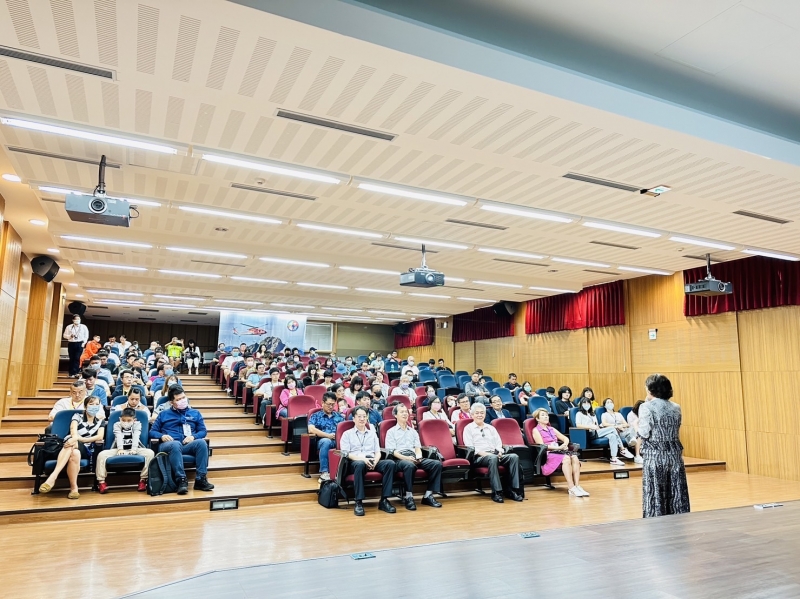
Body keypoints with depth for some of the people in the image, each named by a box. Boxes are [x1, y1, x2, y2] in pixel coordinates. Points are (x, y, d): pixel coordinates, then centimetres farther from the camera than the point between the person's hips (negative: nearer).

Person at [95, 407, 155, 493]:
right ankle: (101, 481, -19)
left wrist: (134, 449, -28)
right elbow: (119, 437, -13)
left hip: (134, 449, 0)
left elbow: (136, 436, -11)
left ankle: (143, 479, -21)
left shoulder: (137, 424, 5)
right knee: (101, 454, -25)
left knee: (150, 453, -27)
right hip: (119, 449, 1)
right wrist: (120, 449, -30)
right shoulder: (117, 425, 5)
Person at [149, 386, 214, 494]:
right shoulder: (164, 414, 21)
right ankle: (181, 480, -40)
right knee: (176, 444, -39)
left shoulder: (195, 413, 22)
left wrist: (193, 436, -7)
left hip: (188, 445, 1)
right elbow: (152, 431, 14)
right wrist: (162, 436, -8)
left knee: (201, 442, -33)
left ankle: (200, 480, -33)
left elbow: (203, 431, 15)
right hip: (169, 445, -1)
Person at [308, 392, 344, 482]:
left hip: (339, 441, 2)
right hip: (323, 441, -2)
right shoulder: (315, 416, 14)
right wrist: (328, 435, -13)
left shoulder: (339, 416, 25)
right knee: (326, 441, -39)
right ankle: (324, 473, -37)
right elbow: (311, 429, -4)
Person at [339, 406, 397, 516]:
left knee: (390, 463, -27)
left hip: (372, 462, 4)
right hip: (355, 462, -3)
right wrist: (362, 458, -16)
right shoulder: (347, 434, 14)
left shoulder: (372, 433, 26)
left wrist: (375, 461, -8)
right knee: (360, 464, -41)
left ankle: (384, 500, -25)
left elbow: (378, 452, 16)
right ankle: (358, 502, -34)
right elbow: (346, 453, 0)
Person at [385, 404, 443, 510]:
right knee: (409, 465, -41)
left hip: (414, 458, 5)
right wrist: (406, 458, -16)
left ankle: (428, 495, -16)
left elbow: (418, 447, 17)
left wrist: (418, 457, -6)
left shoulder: (413, 431, 27)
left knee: (437, 464, -20)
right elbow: (392, 451, 0)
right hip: (399, 459, -5)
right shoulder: (391, 432, 12)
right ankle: (408, 497, -27)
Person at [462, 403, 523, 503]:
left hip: (495, 454, 5)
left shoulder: (491, 428, 26)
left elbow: (498, 443, 19)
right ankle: (496, 492, -34)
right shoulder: (468, 428, 10)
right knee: (493, 458, -39)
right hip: (479, 457, -5)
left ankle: (511, 490, -23)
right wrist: (482, 453, -17)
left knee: (514, 457, -23)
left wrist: (499, 452, -4)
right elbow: (469, 447, -2)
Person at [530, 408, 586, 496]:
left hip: (558, 451, 6)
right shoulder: (536, 430, 6)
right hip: (547, 454, -6)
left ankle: (577, 486, -33)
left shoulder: (551, 429, 27)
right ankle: (571, 488, -38)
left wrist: (565, 444, -3)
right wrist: (558, 447, -16)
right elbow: (541, 445, -8)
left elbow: (566, 438, 22)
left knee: (575, 457, -26)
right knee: (566, 458, -35)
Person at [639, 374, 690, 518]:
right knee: (677, 494, 11)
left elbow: (644, 433, -14)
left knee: (655, 495, 2)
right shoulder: (676, 407, 6)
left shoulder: (646, 407, -11)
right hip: (674, 454, 5)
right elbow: (676, 430, 12)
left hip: (654, 456, -5)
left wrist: (637, 425, 3)